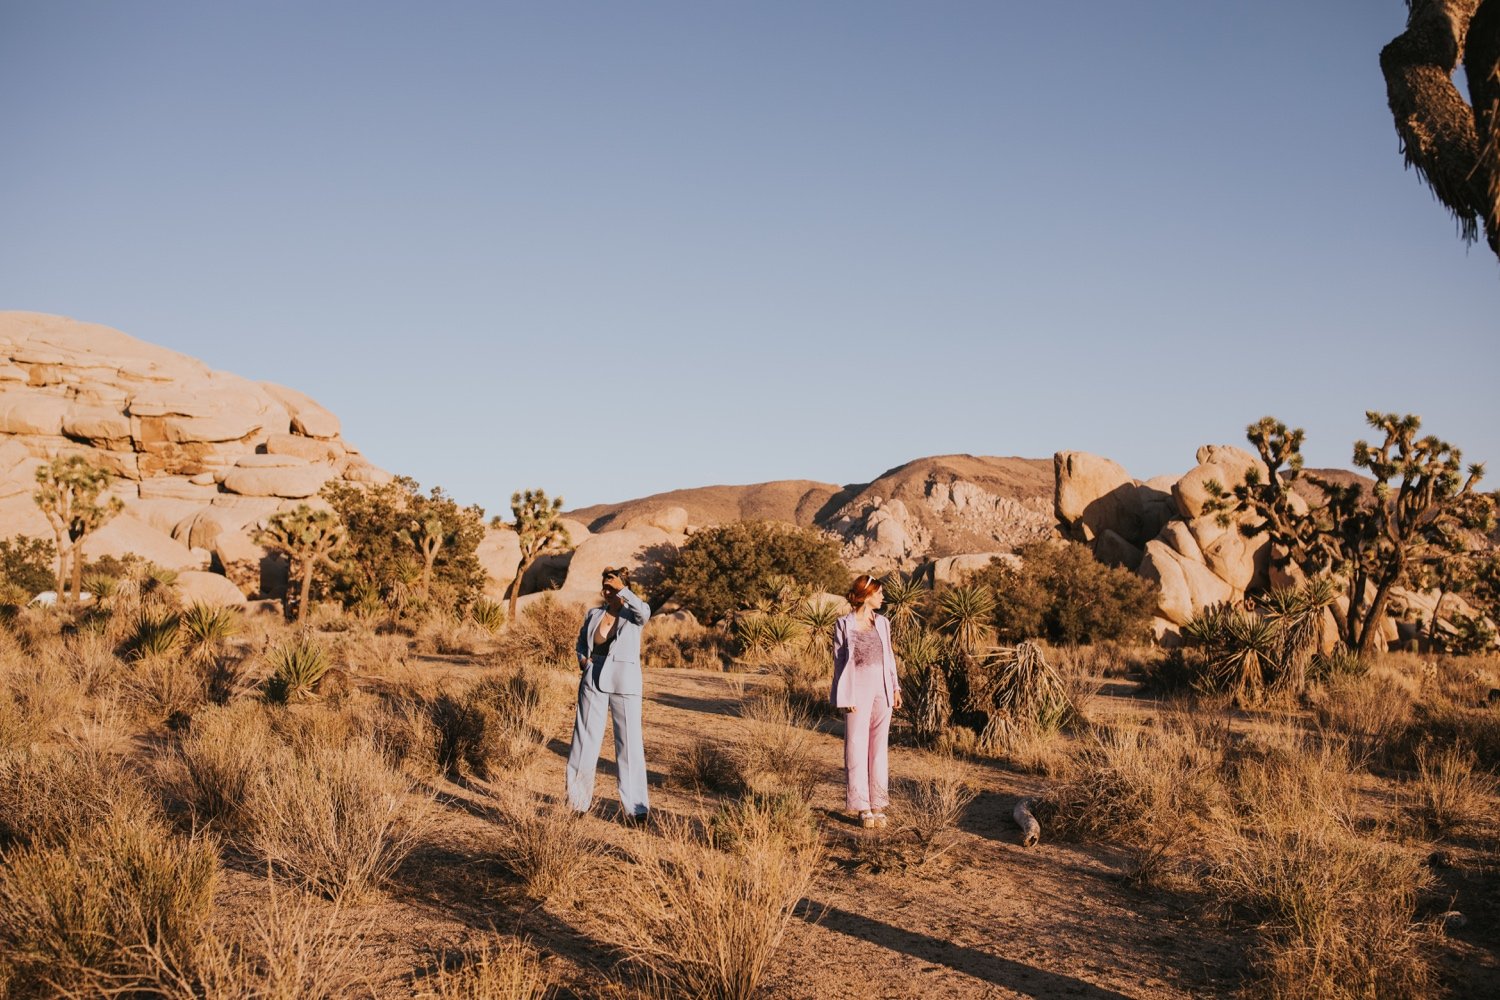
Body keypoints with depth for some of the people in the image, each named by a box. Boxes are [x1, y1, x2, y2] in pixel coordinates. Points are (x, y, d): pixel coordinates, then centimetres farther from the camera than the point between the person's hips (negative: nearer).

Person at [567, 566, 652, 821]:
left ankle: (635, 806, 1)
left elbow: (644, 611, -26)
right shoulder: (593, 615, 10)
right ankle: (578, 799, 17)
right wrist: (583, 660, 4)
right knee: (585, 738, 6)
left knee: (630, 743, -4)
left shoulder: (633, 616, -1)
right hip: (594, 681, 4)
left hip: (624, 684, -3)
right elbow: (581, 643, 24)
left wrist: (621, 589, -21)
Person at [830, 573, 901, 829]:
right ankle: (862, 807, 5)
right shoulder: (844, 625, -3)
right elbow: (839, 661, -3)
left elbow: (889, 656, 15)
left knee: (879, 748, 8)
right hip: (858, 693, -4)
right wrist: (846, 698, -7)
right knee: (857, 749, -1)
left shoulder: (882, 623, 9)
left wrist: (895, 687, 8)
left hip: (882, 692, 4)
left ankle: (878, 805, 13)